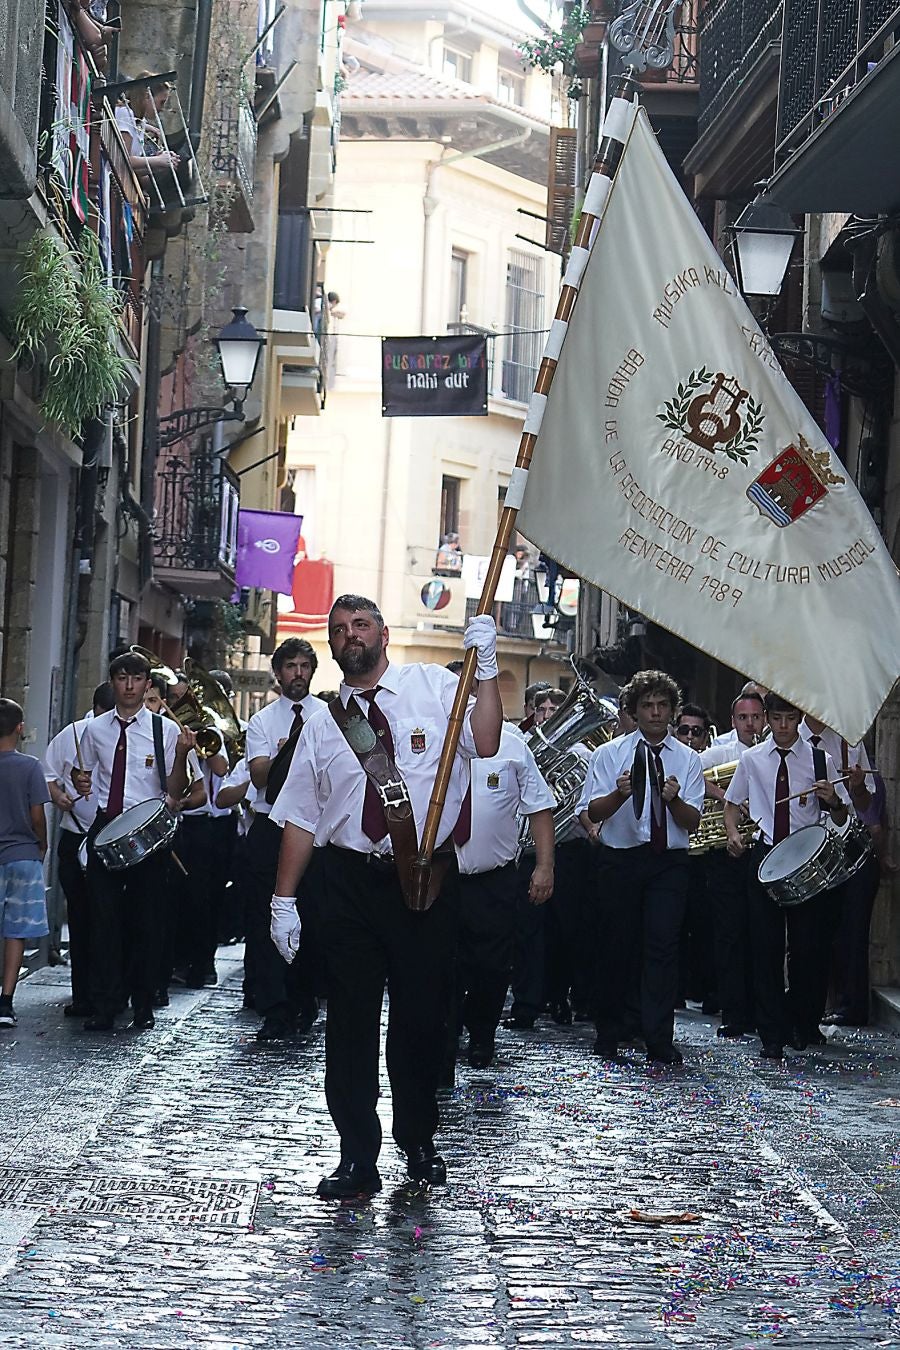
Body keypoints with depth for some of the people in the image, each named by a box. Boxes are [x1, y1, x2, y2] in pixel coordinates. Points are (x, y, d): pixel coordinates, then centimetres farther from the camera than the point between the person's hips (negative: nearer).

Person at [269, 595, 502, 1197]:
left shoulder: (434, 688, 2)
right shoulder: (325, 722, 10)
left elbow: (485, 743, -14)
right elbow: (301, 818, 10)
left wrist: (487, 667, -22)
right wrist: (284, 900, 5)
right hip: (353, 881, 2)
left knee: (423, 1016, 8)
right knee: (351, 1022, 2)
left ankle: (419, 1142, 27)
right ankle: (358, 1159, 10)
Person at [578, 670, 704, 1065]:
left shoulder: (688, 759, 8)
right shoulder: (609, 754, 5)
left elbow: (692, 822, 2)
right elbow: (594, 812, -3)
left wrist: (673, 799, -18)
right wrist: (620, 793, -22)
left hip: (670, 862, 0)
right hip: (622, 858, 0)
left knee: (663, 944, -9)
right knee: (616, 944, 5)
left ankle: (659, 1041, -8)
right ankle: (608, 1036, 19)